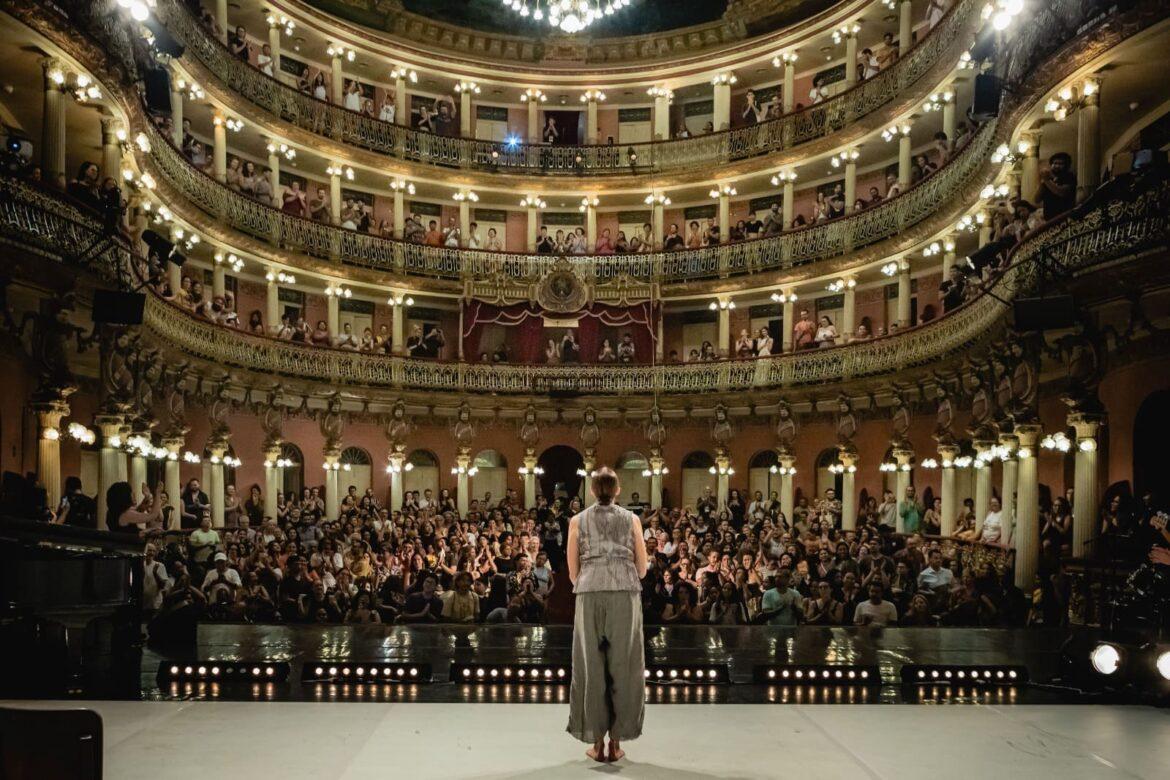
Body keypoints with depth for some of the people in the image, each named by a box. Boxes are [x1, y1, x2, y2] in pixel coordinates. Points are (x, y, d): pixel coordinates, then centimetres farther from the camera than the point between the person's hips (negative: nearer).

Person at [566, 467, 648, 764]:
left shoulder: (578, 520, 10)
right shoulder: (631, 519, 10)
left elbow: (573, 572, 9)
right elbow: (642, 569, 11)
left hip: (590, 595, 0)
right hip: (626, 595, 0)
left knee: (592, 666, 6)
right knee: (622, 666, 6)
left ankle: (597, 743, 9)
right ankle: (616, 743, 9)